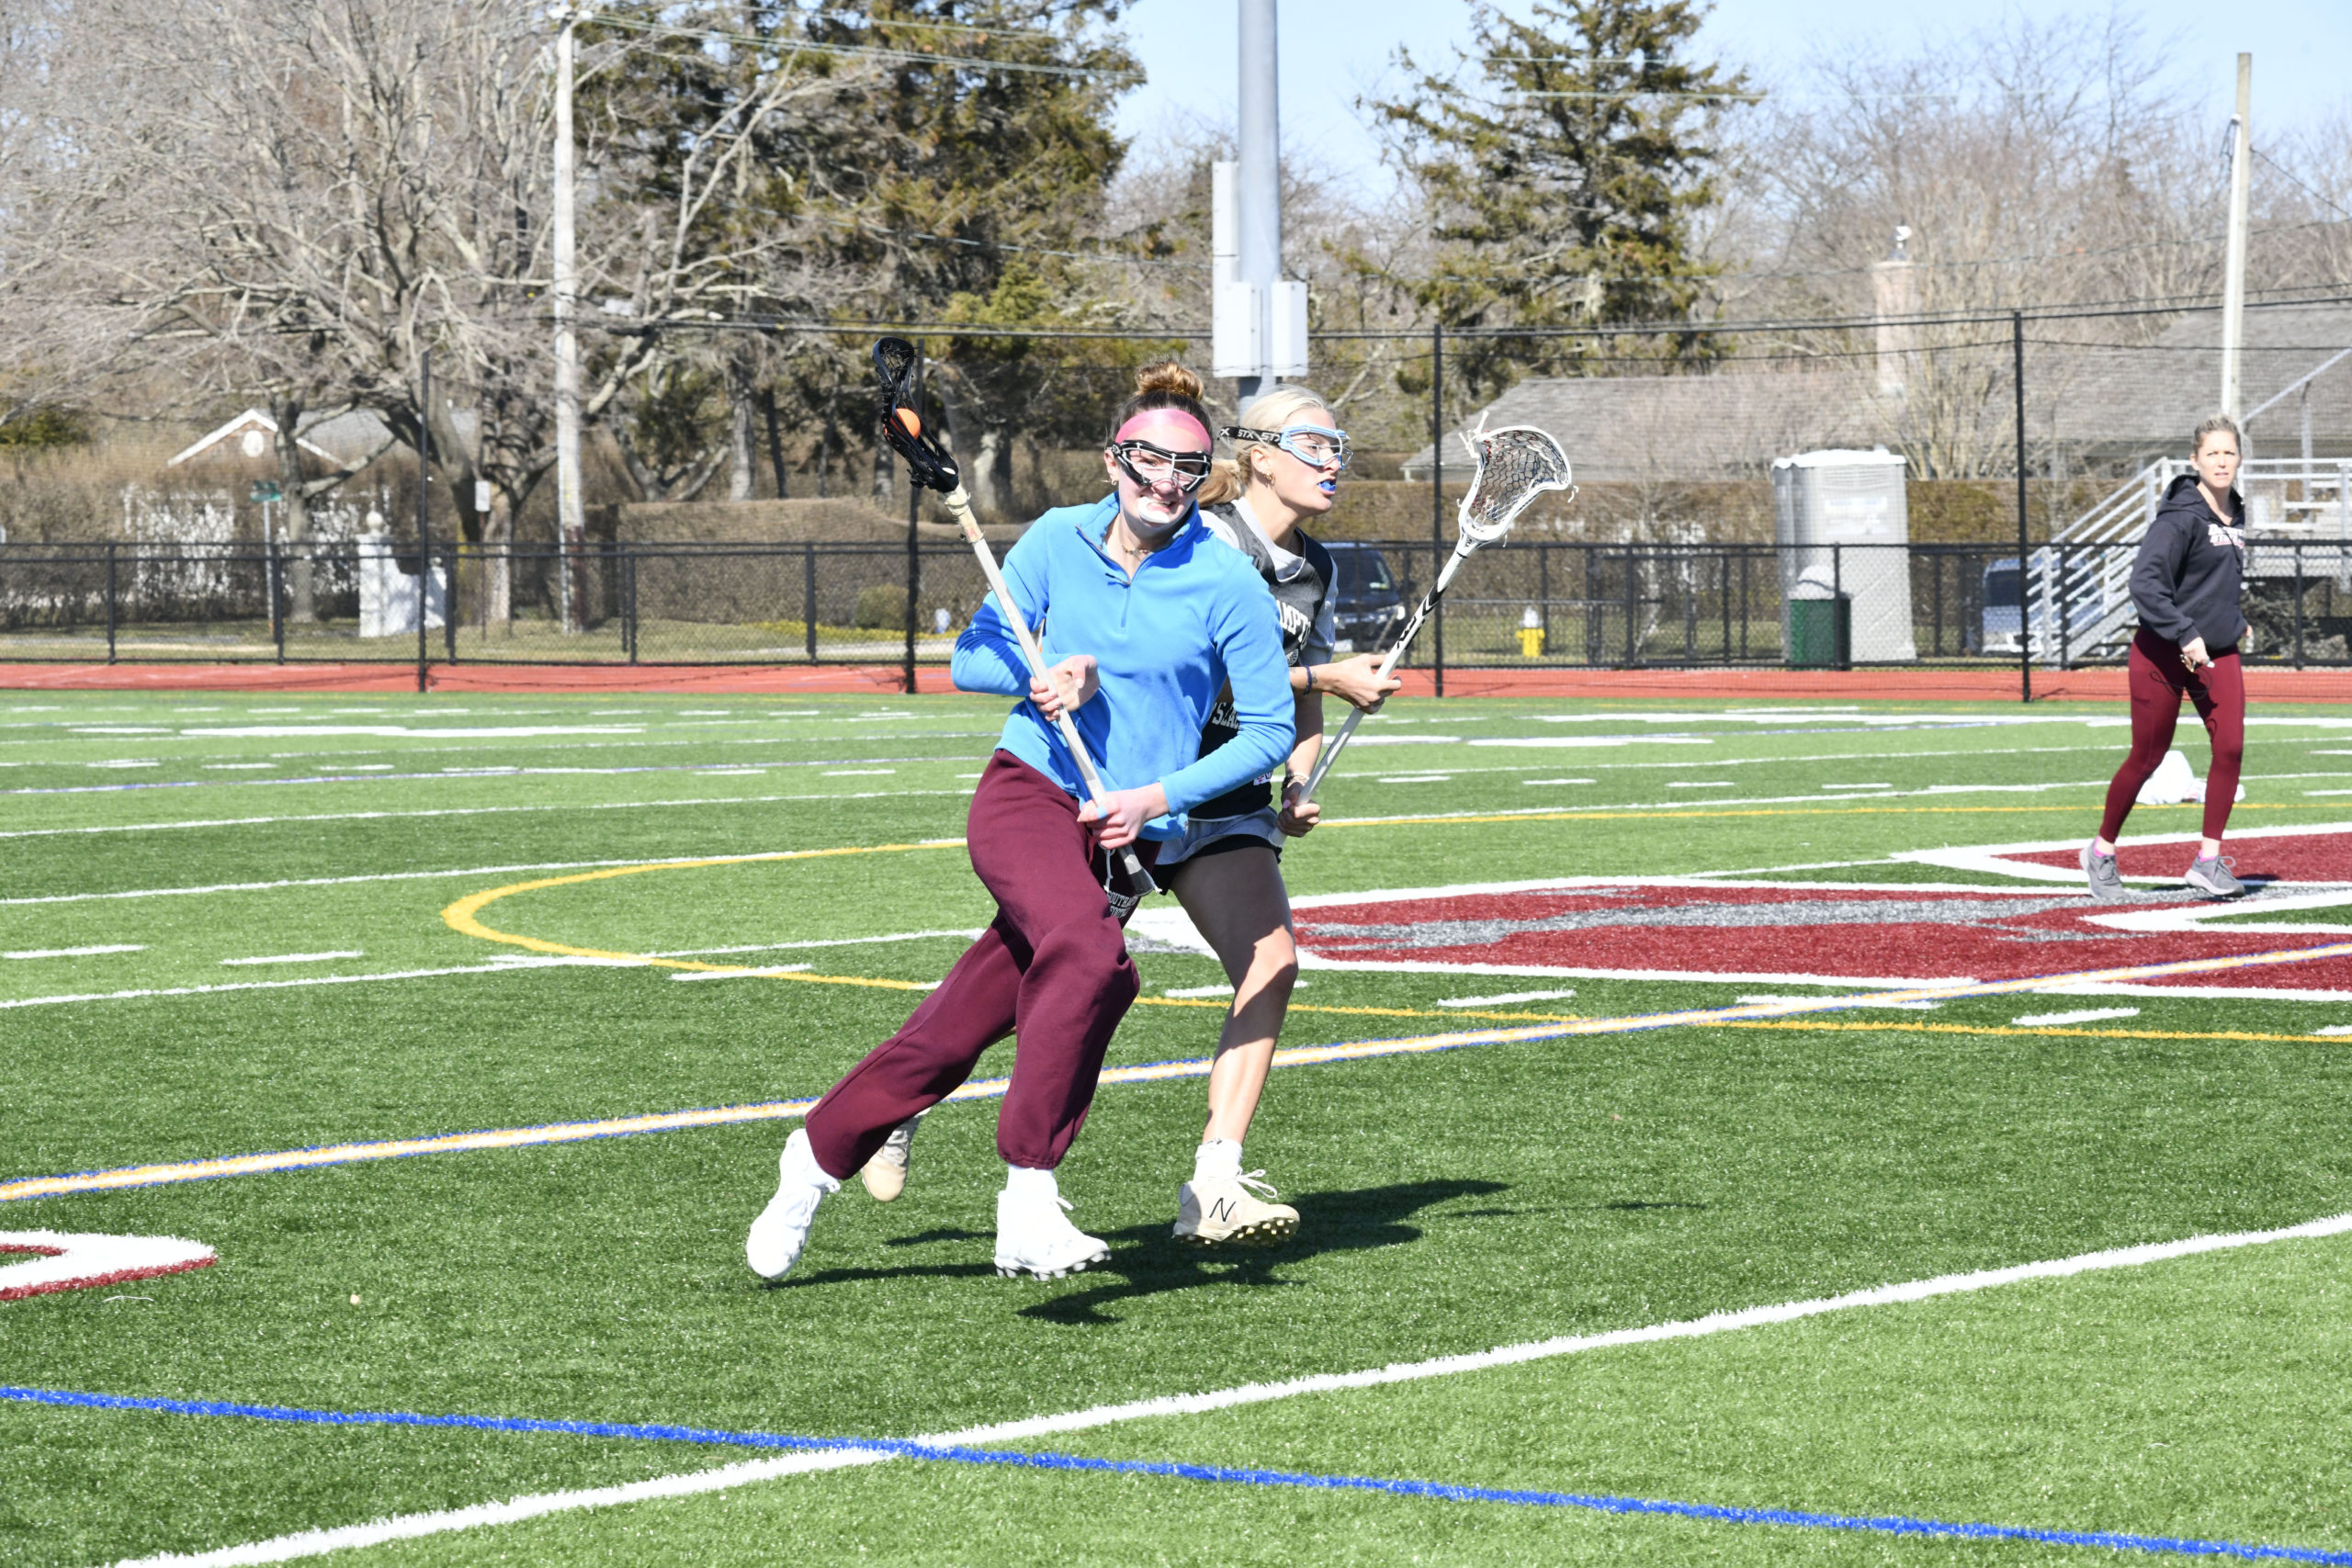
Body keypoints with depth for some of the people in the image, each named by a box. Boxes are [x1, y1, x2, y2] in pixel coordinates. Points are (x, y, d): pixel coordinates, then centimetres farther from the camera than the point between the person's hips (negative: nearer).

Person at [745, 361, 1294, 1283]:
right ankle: (1028, 1192, -28)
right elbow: (973, 657, 10)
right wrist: (1044, 676, -11)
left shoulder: (1225, 584, -4)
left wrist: (1158, 799, -11)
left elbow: (1269, 728, 0)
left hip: (1126, 837, 1)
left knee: (954, 1032, -2)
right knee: (1092, 956, -32)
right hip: (1026, 792, -1)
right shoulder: (1058, 540, 2)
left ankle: (819, 1156, 19)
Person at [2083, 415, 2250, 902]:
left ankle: (2208, 861, -4)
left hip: (2217, 651, 6)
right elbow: (2145, 582, -24)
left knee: (2230, 747, -10)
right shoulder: (2181, 517, -16)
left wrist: (2233, 619, 16)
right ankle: (2102, 852, 21)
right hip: (2163, 654, -6)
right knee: (2147, 757, 2)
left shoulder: (2233, 514, 10)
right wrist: (2186, 635, -26)